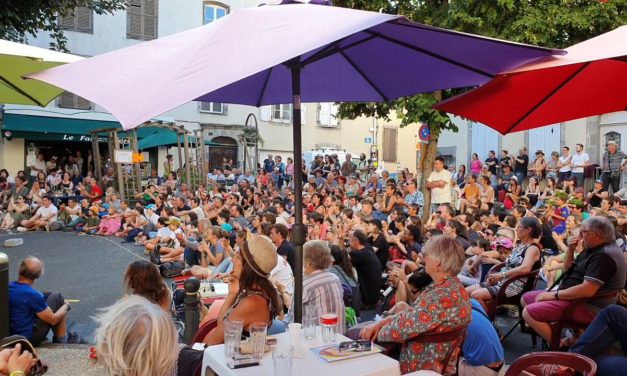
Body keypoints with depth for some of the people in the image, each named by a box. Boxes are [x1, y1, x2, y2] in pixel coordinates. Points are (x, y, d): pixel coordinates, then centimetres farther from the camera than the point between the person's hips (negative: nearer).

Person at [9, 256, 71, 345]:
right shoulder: (32, 295, -26)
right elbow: (53, 320, -14)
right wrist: (65, 306, 4)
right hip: (29, 339, -7)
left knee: (47, 296, 14)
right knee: (56, 298, 1)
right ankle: (61, 340, 11)